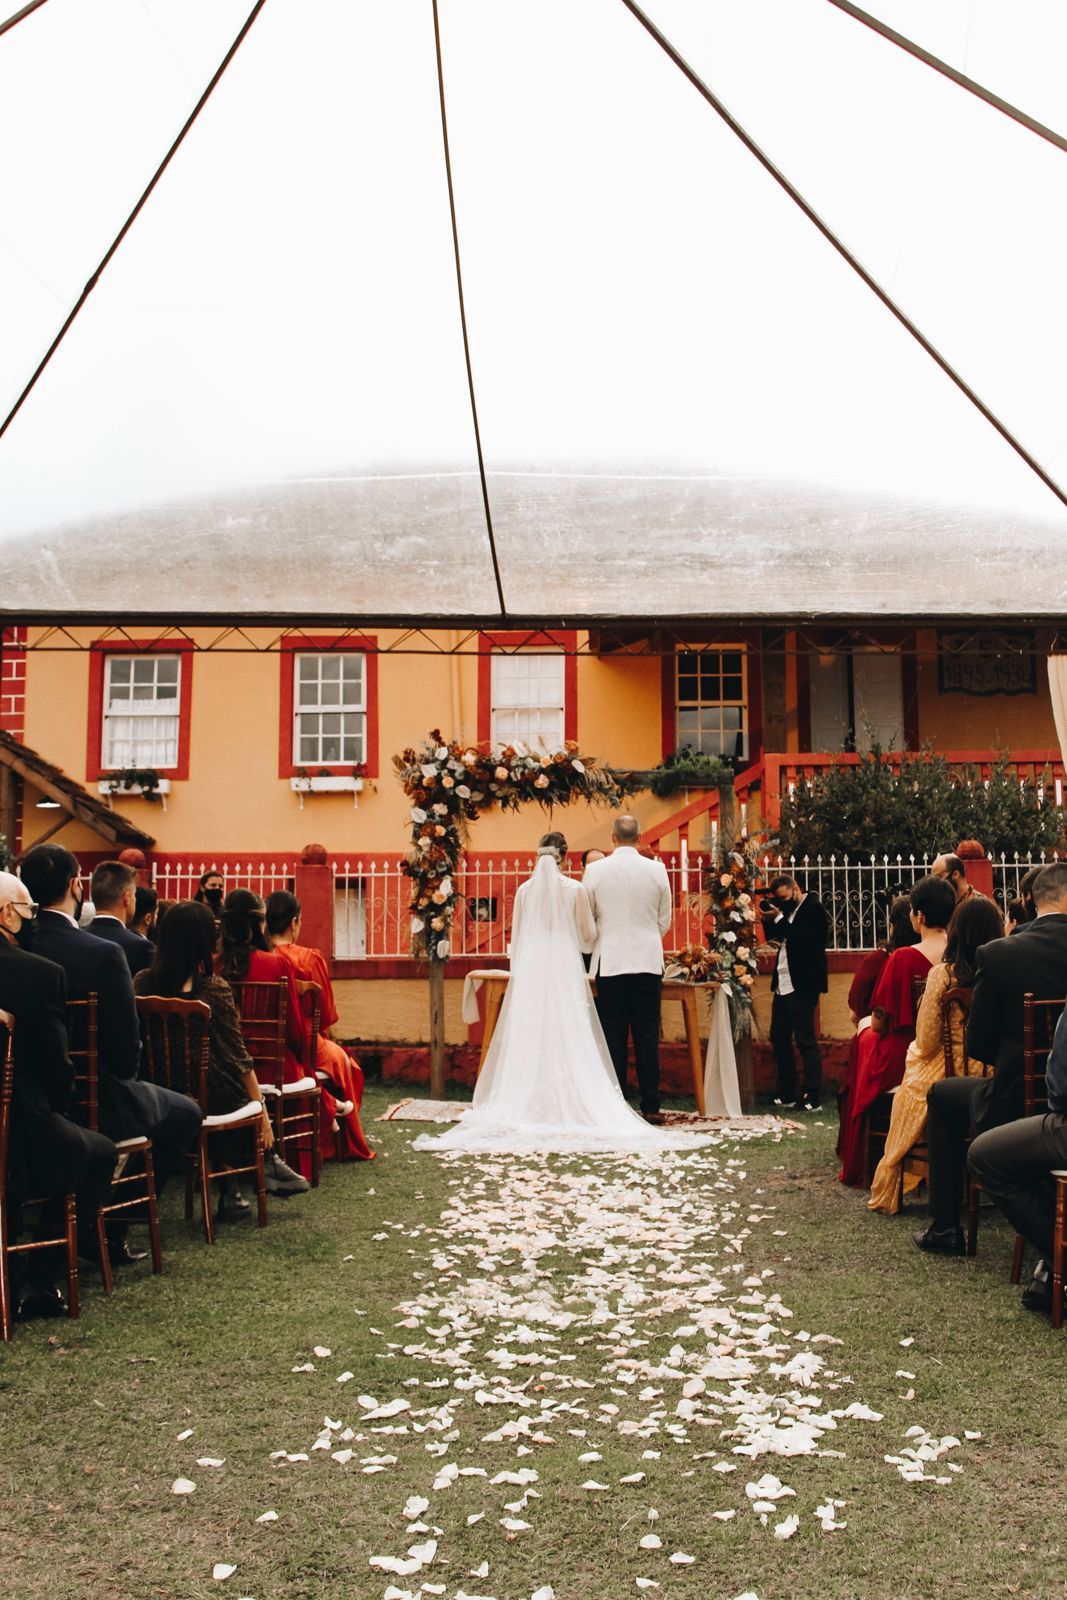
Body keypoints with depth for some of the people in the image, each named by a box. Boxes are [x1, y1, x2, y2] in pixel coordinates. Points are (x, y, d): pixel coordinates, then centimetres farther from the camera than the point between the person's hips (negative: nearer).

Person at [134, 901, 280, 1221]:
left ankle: (230, 1194, 32)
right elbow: (240, 1058, -9)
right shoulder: (215, 989, -18)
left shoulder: (142, 981, -7)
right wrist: (264, 1116, 0)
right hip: (206, 1098, -4)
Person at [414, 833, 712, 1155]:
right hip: (565, 971, -2)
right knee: (569, 1041, 1)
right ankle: (571, 1104, -3)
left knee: (529, 1039, 5)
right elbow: (588, 937, 1)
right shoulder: (575, 889, -4)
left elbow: (516, 937, 11)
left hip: (528, 972, 2)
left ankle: (528, 1104, 5)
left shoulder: (524, 890, 4)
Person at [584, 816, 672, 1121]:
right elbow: (664, 921, 8)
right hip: (648, 961, 1)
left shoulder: (595, 870, -3)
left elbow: (586, 920, 6)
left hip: (610, 962, -1)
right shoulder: (657, 870, 0)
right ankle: (650, 1105, 5)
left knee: (613, 1037, 3)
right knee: (647, 1036, 4)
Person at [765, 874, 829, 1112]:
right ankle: (786, 1093, 18)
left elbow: (803, 940, -21)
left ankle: (814, 1097, -5)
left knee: (805, 1040, -8)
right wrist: (769, 916, 1)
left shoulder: (813, 908, -10)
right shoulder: (787, 910, 14)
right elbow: (771, 936, 16)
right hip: (783, 984, 9)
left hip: (802, 985, -9)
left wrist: (779, 919, -18)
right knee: (779, 1038, 11)